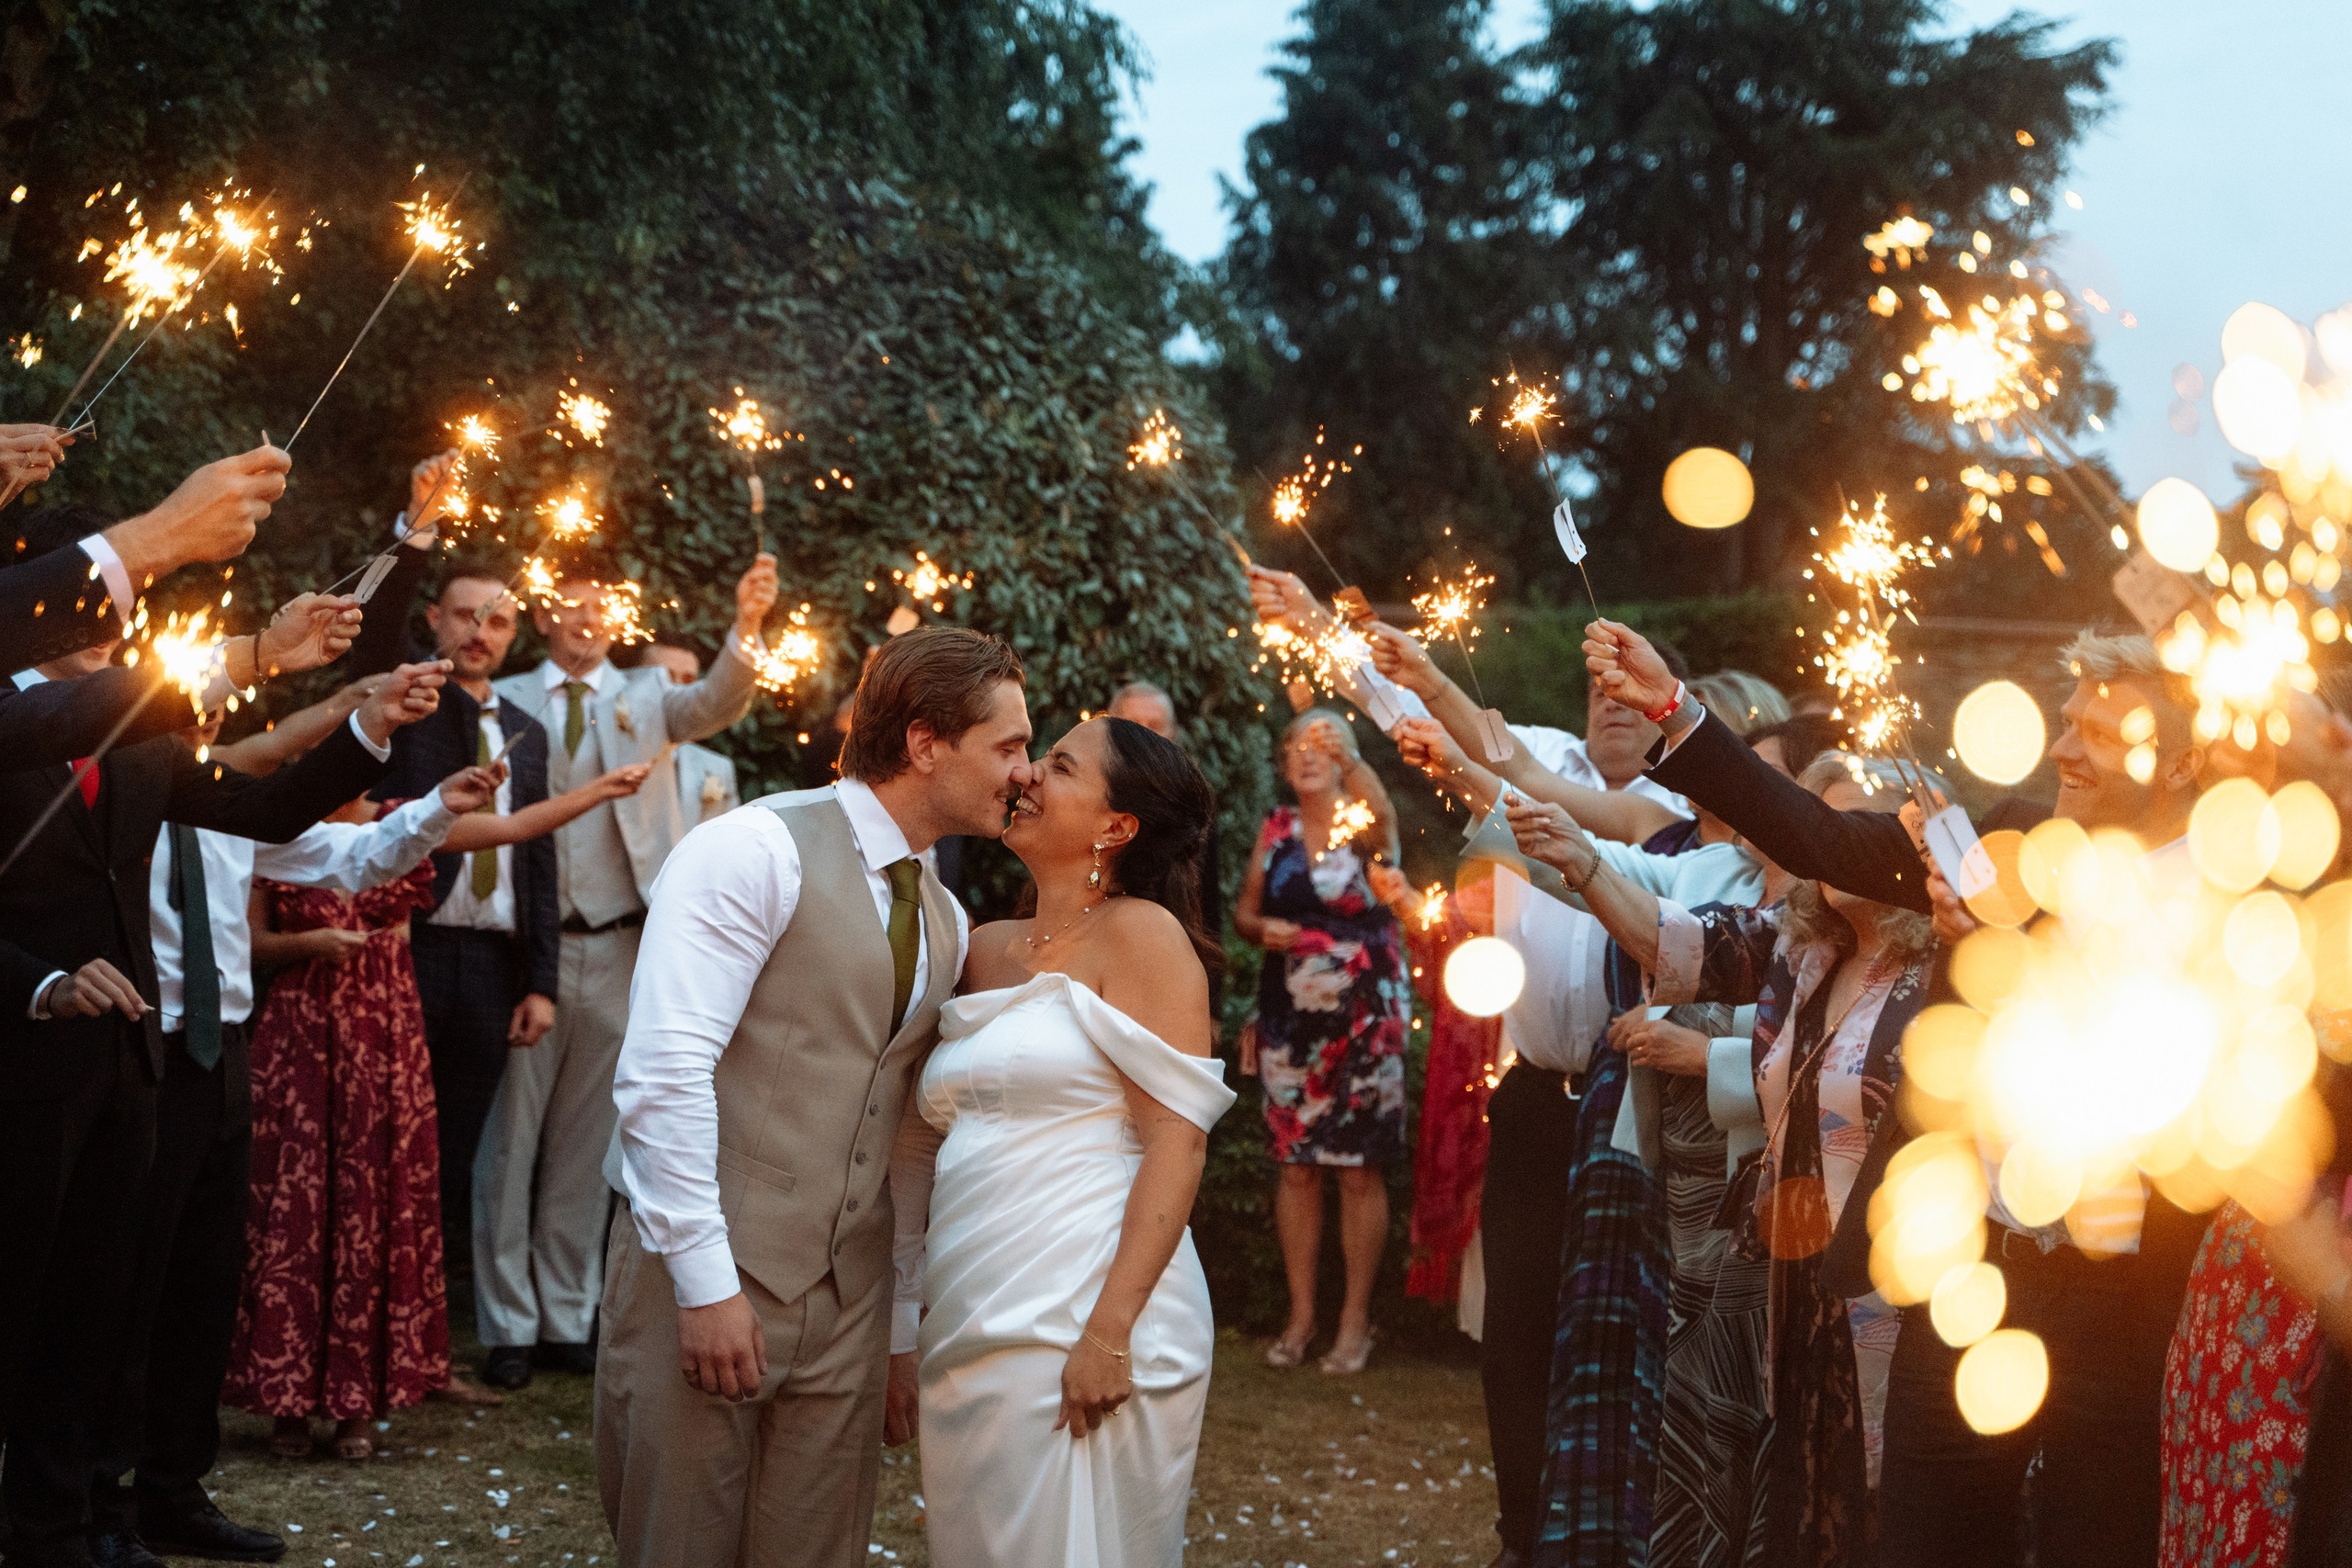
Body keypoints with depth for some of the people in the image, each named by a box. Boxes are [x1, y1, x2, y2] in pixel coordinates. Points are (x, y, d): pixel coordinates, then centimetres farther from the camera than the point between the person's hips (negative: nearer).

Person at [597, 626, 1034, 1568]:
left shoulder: (944, 924, 14)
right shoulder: (758, 853, -10)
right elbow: (662, 1069, -18)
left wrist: (904, 1330, 16)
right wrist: (706, 1282, -20)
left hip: (846, 1301, 6)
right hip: (702, 1278, -6)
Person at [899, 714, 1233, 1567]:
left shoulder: (1140, 934, -3)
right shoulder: (985, 951, 15)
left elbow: (1178, 1140, -11)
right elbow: (929, 1132, 20)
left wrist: (1110, 1330, -19)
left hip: (1078, 1327, -6)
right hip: (971, 1329, 6)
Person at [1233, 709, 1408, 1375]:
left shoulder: (1363, 821, -2)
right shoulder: (1277, 827, 9)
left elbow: (1381, 815, -26)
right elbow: (1243, 909, 11)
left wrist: (1350, 760, -43)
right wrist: (1262, 929, -11)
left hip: (1362, 1014, -3)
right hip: (1289, 1014, 4)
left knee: (1360, 1167, -2)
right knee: (1295, 1164, 5)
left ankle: (1355, 1319, 7)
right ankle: (1301, 1313, 14)